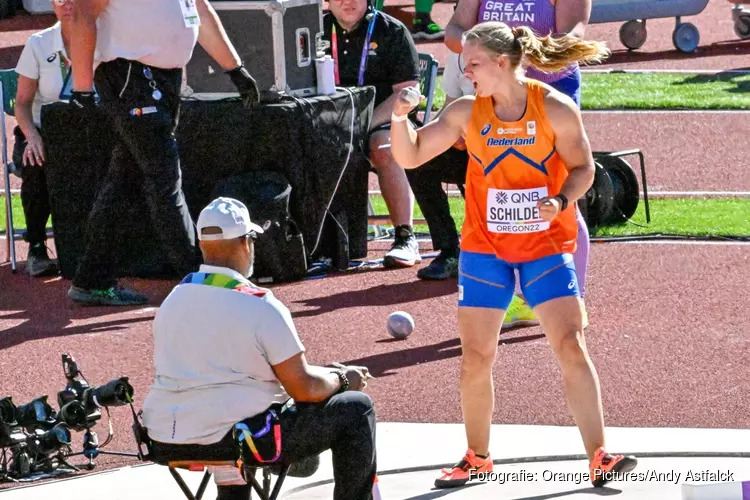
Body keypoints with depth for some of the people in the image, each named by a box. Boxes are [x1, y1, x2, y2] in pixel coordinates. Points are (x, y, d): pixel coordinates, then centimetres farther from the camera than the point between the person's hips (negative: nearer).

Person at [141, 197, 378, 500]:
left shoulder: (173, 300, 8)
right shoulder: (259, 305, -12)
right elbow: (305, 388, -10)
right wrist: (343, 379, 11)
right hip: (233, 438, -7)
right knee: (356, 409, 3)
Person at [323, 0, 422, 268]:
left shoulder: (392, 31, 0)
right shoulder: (318, 31, 10)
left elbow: (406, 91, -6)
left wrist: (368, 124, -18)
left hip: (382, 121, -4)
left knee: (385, 149, -35)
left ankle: (405, 238, -33)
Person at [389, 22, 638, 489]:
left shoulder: (556, 109, -9)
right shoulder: (465, 113, -2)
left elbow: (582, 168, -2)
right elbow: (410, 157, 2)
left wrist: (561, 200, -20)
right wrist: (400, 117, -15)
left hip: (546, 245, -2)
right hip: (485, 247, 2)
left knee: (571, 345, -13)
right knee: (476, 358, 3)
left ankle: (599, 457, -10)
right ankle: (477, 458, 22)